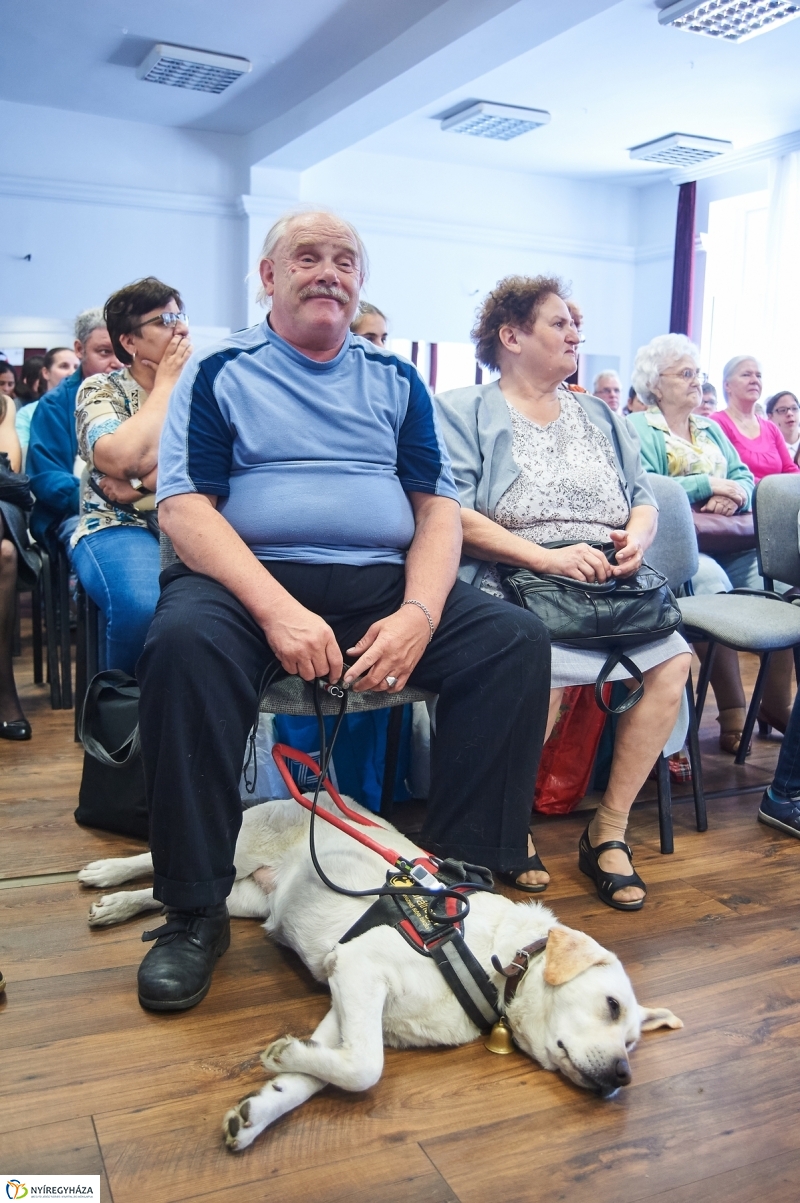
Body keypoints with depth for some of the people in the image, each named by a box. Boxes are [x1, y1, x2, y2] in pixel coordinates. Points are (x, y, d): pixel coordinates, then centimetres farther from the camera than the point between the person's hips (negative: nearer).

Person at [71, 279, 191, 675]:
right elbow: (125, 459, -18)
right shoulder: (100, 389, 3)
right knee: (143, 606, -36)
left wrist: (142, 482, -15)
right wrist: (166, 382, -7)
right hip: (118, 526, -2)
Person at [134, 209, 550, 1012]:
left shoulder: (396, 381, 17)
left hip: (382, 584, 3)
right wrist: (278, 609, -21)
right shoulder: (220, 373, 8)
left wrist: (419, 614, -11)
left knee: (517, 640, -18)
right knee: (184, 640, -34)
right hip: (252, 577, -3)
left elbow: (439, 507, 10)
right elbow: (183, 507, -5)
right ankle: (195, 912, -18)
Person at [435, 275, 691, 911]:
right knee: (540, 668, -35)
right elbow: (453, 516, -9)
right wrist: (546, 556, -17)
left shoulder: (600, 416, 25)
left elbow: (644, 498, 23)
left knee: (673, 660, -22)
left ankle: (609, 830, -6)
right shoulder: (465, 412, 5)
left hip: (608, 585, 6)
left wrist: (638, 536, -2)